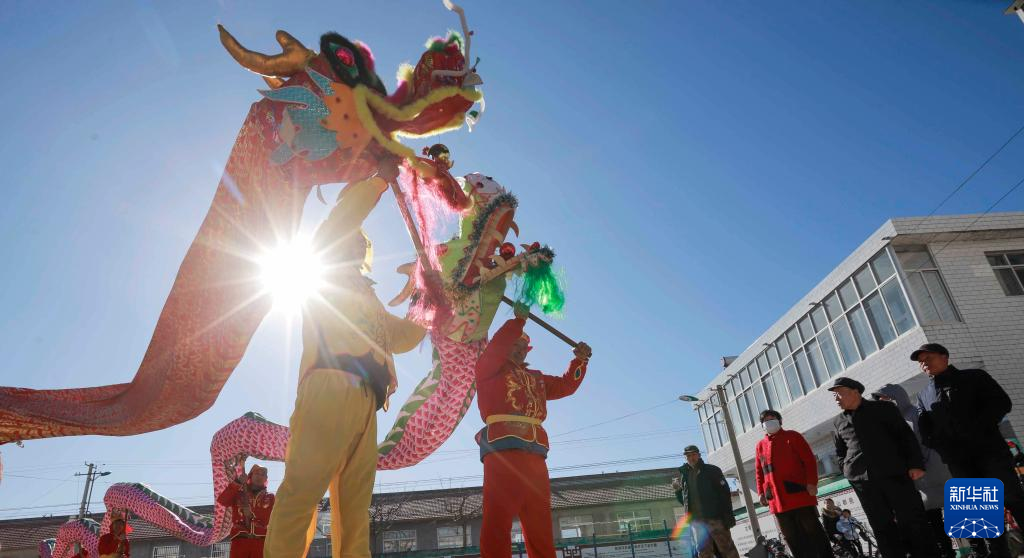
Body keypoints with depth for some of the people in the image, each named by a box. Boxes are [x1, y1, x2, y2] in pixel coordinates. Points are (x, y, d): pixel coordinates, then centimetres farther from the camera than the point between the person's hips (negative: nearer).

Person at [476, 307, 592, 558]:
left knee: (540, 527, 6)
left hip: (535, 456, 7)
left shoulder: (535, 378, 32)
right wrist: (519, 320, -3)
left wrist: (580, 360, 11)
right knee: (497, 523, -12)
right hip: (503, 451, -6)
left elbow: (566, 385, 25)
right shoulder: (489, 370, 15)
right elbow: (497, 346, -4)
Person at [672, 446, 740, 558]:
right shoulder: (684, 475, 14)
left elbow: (724, 493, -6)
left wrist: (728, 516, -15)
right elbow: (684, 500, 20)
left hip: (715, 517, -4)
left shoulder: (712, 470, 2)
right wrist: (678, 490, 0)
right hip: (697, 520, 4)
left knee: (727, 549, -3)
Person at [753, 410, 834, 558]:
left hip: (800, 494, -4)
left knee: (813, 531, 1)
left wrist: (811, 483, -13)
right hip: (777, 500, 4)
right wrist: (761, 492, 6)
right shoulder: (760, 446, 15)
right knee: (792, 538, 6)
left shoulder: (792, 436, 4)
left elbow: (809, 460, -3)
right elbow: (759, 472, 16)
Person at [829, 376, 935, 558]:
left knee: (912, 521, -3)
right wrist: (849, 471, 10)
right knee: (882, 528, 3)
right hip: (862, 481, 3)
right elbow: (840, 452, 25)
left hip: (893, 474, -3)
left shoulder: (882, 408, 6)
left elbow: (905, 435, 2)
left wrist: (915, 464, -8)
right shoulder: (839, 422, 16)